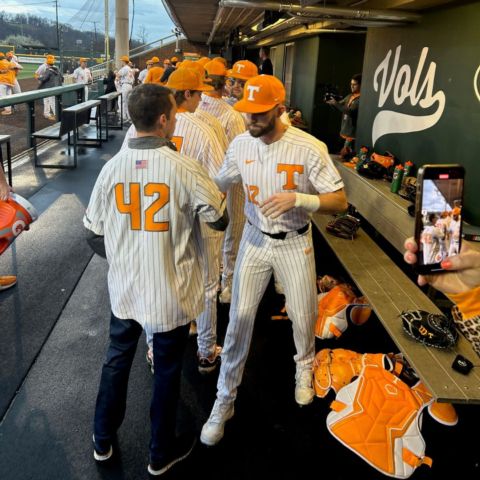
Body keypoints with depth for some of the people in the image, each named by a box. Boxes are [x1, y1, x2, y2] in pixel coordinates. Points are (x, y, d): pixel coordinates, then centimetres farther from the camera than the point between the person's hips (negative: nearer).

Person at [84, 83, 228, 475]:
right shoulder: (182, 167, -18)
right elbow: (220, 219, -7)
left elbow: (93, 233, 1)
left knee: (117, 360, 23)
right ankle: (162, 453, 35)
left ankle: (103, 441, 42)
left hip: (124, 287, 4)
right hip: (171, 291, -3)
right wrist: (192, 212, 15)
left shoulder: (113, 167, -7)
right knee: (167, 371, 15)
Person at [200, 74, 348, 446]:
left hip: (295, 243, -2)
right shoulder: (240, 144, -7)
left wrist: (297, 198, -33)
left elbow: (340, 201, -18)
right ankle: (225, 399, 17)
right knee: (240, 316, 1)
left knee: (303, 316, 13)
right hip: (255, 239, 2)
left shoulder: (309, 148, -20)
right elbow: (218, 186, 7)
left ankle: (304, 367, 48)